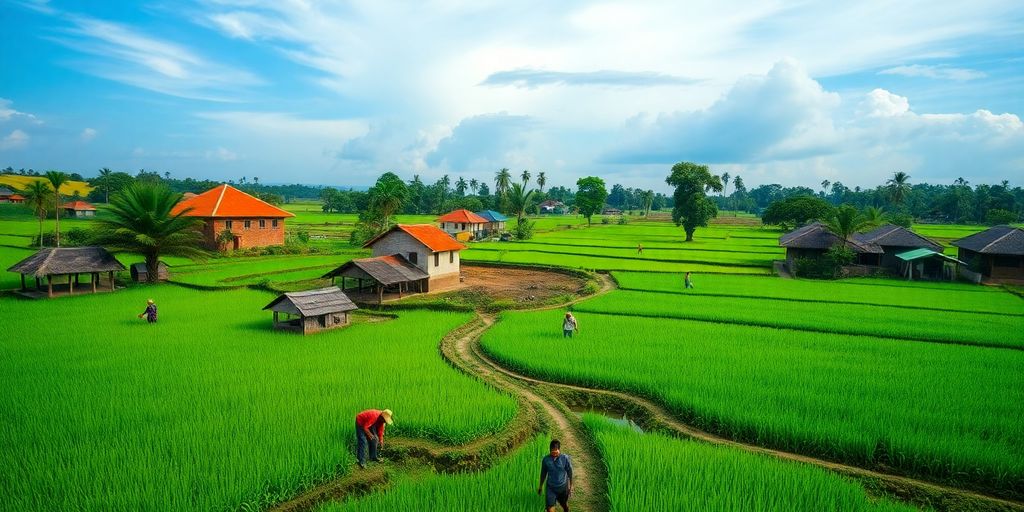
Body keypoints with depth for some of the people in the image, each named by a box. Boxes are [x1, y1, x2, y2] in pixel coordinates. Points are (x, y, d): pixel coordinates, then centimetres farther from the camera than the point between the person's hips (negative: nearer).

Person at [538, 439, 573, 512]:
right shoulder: (546, 459, -12)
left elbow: (570, 472, -4)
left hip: (563, 487, 0)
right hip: (551, 488, 0)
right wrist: (540, 486, 11)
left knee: (564, 504, 23)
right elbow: (543, 473, 2)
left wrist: (571, 485, 2)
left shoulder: (565, 458, -16)